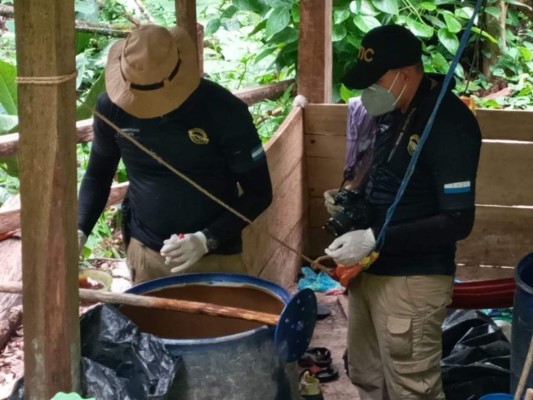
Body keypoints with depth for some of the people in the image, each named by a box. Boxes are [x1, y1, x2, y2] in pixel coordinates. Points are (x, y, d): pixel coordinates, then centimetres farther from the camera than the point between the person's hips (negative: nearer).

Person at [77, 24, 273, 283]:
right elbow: (98, 175, 9)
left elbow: (259, 192, -10)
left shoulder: (224, 111, -18)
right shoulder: (111, 107, -8)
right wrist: (80, 230, -6)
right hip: (145, 255, 2)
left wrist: (207, 240, -20)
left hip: (216, 259, -2)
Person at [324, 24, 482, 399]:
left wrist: (375, 238, -25)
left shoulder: (449, 123, -20)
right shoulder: (392, 110, 6)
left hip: (412, 280, -8)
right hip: (368, 270, 9)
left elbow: (458, 221, -23)